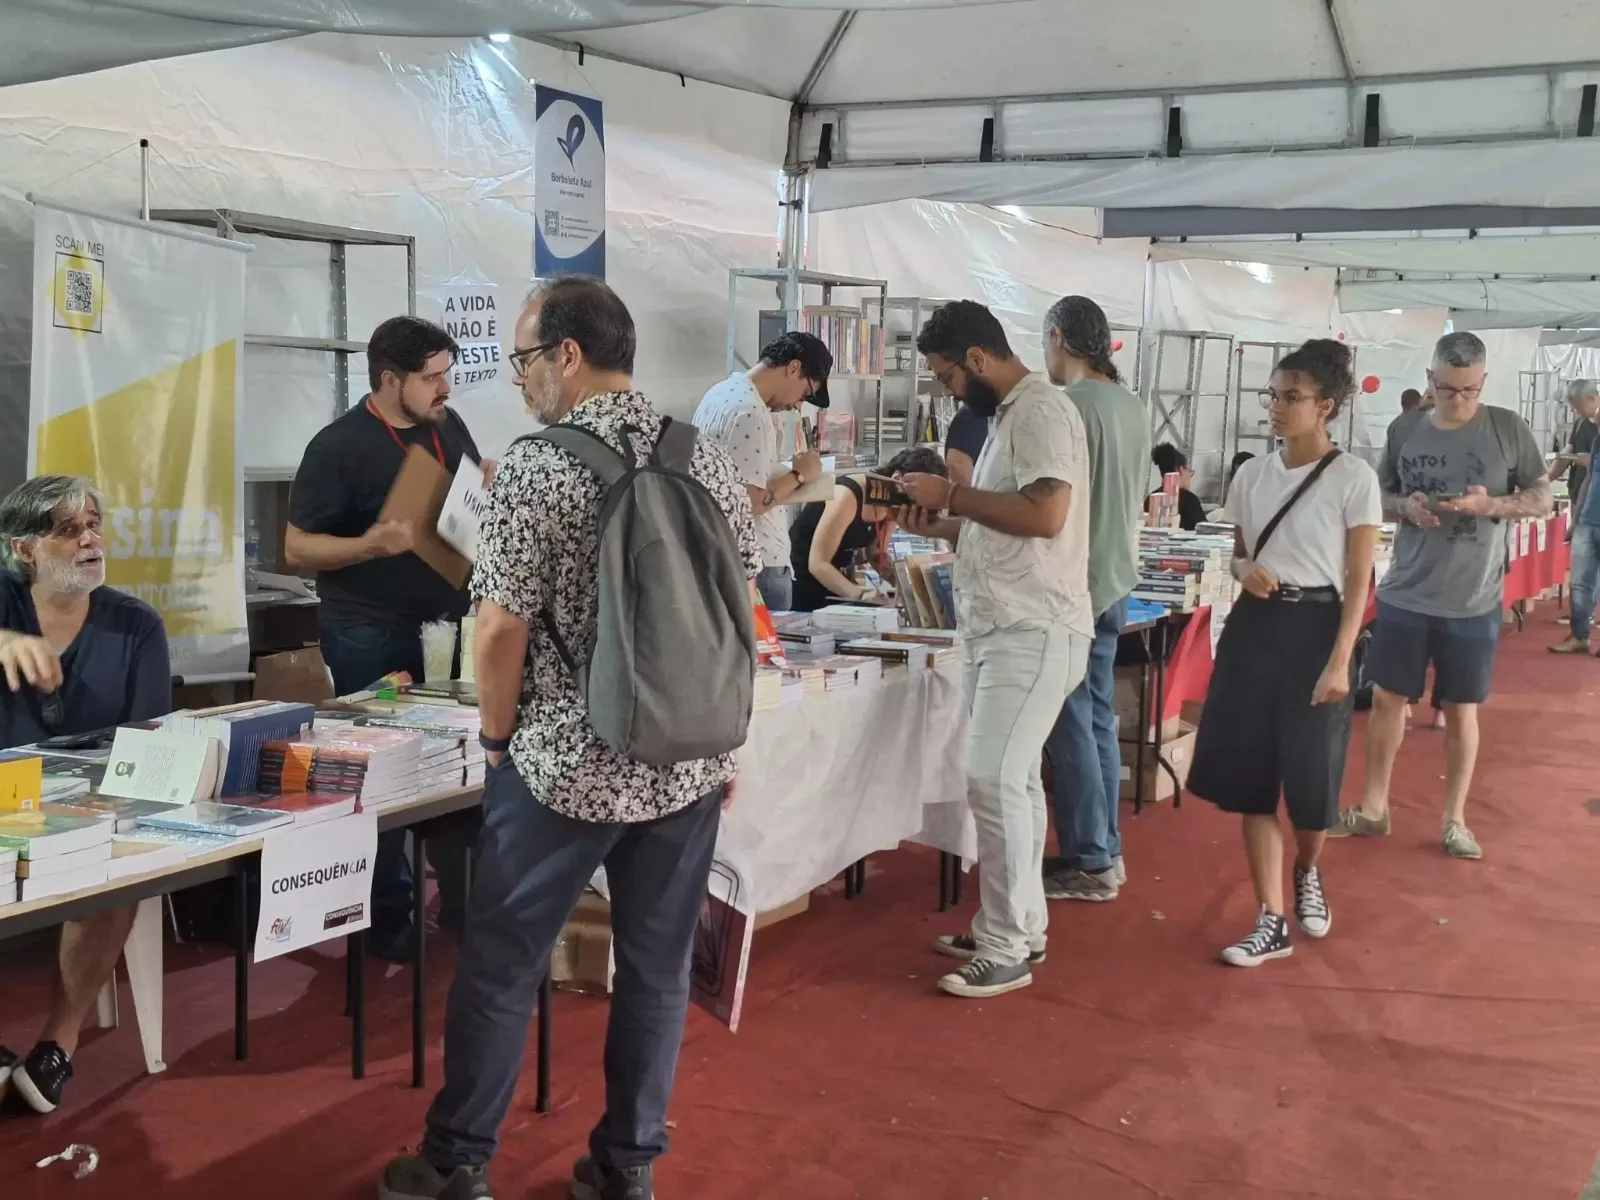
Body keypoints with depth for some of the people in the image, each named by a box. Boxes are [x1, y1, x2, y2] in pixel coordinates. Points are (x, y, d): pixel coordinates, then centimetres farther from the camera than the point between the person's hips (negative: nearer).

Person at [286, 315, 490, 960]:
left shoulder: (448, 425, 4)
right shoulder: (339, 446, -14)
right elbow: (297, 547, -12)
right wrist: (371, 545, -29)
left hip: (445, 621, 6)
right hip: (371, 634, -6)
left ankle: (462, 902, 25)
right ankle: (389, 922, 16)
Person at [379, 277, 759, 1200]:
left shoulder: (536, 468, -13)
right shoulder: (711, 460, 1)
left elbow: (502, 630, -13)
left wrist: (498, 740, 3)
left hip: (567, 764, -4)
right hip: (690, 763, 5)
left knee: (500, 967, 11)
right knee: (658, 970, 14)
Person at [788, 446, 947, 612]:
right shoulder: (848, 495, -27)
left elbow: (876, 553, 7)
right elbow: (817, 564, -30)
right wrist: (859, 594, -42)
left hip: (834, 583, 7)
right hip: (801, 582, -7)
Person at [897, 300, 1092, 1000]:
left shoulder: (1041, 411, -12)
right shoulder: (1009, 415, 17)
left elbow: (1045, 516, -24)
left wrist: (951, 492, -15)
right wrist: (943, 526, 9)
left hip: (1034, 633, -10)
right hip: (1001, 630, 10)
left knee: (993, 780, -10)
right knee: (1012, 780, 14)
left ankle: (1006, 950, -2)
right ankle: (1018, 927, 23)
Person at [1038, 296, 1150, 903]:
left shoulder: (1071, 406, -17)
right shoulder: (1131, 404, 10)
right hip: (1114, 582, 9)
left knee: (1071, 727, -1)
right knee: (1099, 720, 15)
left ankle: (1089, 863, 5)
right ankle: (1105, 851, 22)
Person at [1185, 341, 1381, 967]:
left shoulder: (1353, 478, -7)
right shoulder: (1252, 474, 7)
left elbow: (1358, 581, -8)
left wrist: (1340, 662, -16)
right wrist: (1245, 571, -6)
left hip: (1315, 629, -4)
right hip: (1253, 627, 5)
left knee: (1311, 779, 2)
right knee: (1250, 780, 1)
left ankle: (1307, 874, 36)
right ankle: (1272, 922, 10)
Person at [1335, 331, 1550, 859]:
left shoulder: (1509, 428, -5)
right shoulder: (1404, 429, 0)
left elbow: (1542, 499, 0)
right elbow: (1379, 497, 9)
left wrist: (1491, 504, -18)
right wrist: (1405, 507, -13)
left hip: (1474, 601, -2)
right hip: (1404, 595, 2)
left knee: (1461, 710, 9)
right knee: (1386, 697, 9)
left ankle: (1455, 819, 24)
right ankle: (1373, 808, 25)